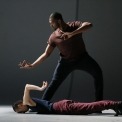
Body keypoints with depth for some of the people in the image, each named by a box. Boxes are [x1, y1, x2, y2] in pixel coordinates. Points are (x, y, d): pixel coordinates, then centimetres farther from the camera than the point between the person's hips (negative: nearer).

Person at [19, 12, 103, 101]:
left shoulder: (74, 25, -16)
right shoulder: (53, 37, -11)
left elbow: (89, 25, -36)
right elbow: (46, 54, -6)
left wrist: (71, 34, -46)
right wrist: (32, 65, -14)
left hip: (82, 57, 0)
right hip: (66, 61, 1)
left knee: (98, 72, -15)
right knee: (54, 84, -7)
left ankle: (99, 102, -5)